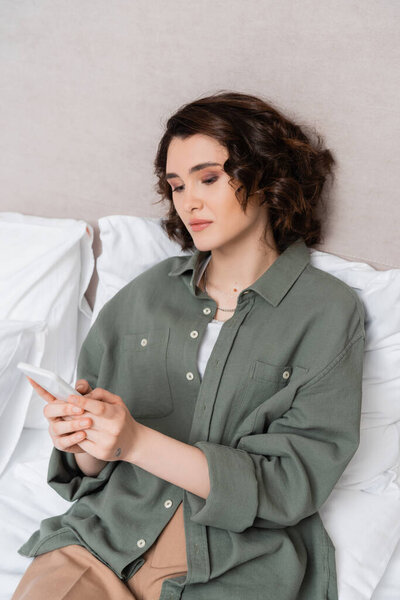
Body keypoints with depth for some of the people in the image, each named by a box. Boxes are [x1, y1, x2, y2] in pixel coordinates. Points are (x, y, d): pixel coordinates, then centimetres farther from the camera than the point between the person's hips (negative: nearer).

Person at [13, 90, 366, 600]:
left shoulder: (329, 313, -2)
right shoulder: (148, 291, 8)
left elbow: (291, 485, -8)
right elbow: (93, 468, 11)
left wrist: (137, 442, -16)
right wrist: (83, 442, -13)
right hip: (106, 534, 2)